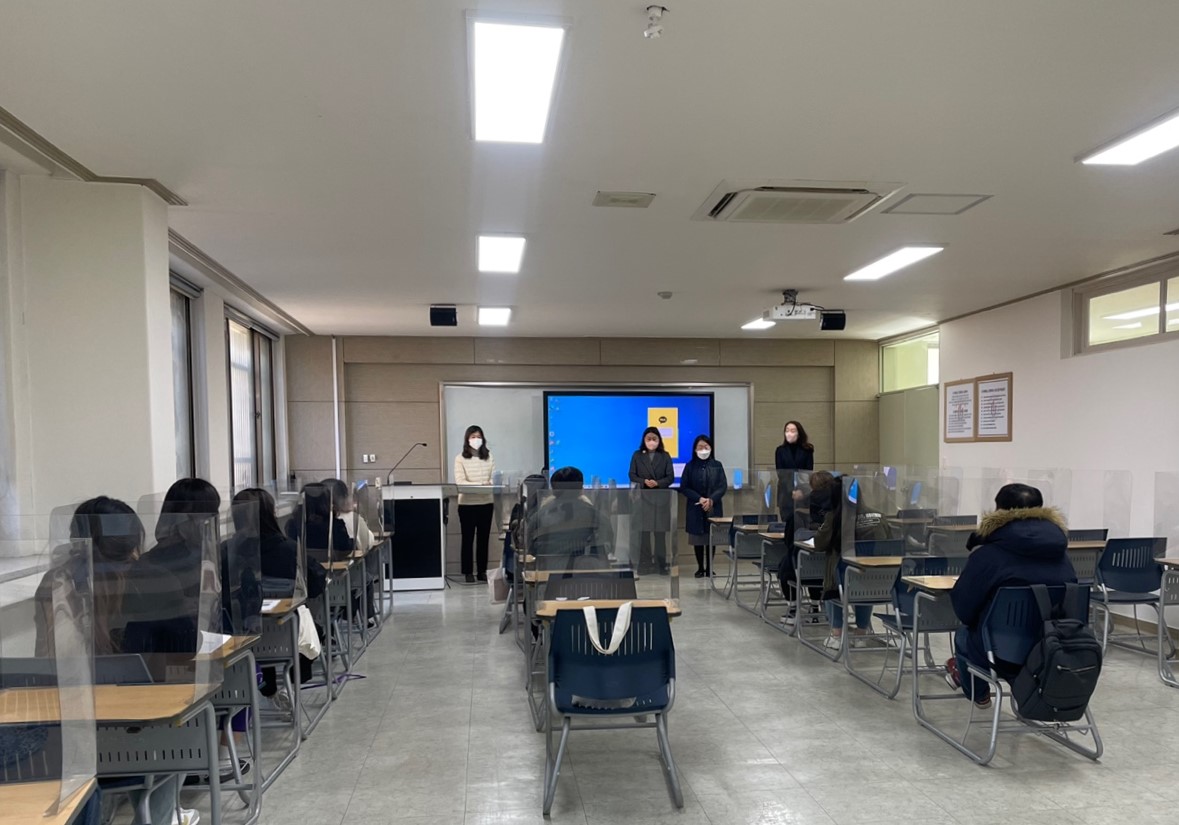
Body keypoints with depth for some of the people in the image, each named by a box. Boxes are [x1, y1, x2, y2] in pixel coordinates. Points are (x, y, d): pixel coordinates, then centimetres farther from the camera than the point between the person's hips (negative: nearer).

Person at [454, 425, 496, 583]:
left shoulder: (489, 457, 7)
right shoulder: (460, 458, -2)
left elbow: (494, 478, 5)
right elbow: (460, 481, -11)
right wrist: (479, 484, -23)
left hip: (486, 503, 3)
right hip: (467, 503, -3)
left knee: (484, 538, 8)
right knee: (468, 538, 3)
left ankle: (482, 571, 16)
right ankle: (468, 572, 10)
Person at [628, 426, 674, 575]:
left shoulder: (665, 456, 5)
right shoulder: (637, 455, 6)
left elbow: (670, 477, 1)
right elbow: (632, 475, 3)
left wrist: (658, 483, -17)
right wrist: (644, 481, -15)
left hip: (661, 497, 0)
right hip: (642, 497, 0)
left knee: (660, 532, 1)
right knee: (644, 531, 1)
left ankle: (661, 563, 7)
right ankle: (645, 563, 8)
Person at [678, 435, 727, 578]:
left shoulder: (717, 466, 4)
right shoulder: (690, 466, 1)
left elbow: (723, 486, -1)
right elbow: (684, 488, -2)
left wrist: (711, 500, -16)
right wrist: (699, 499, -14)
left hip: (714, 508, 1)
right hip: (696, 509, 0)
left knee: (712, 539, 4)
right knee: (698, 539, 3)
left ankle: (709, 568, 14)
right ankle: (700, 568, 14)